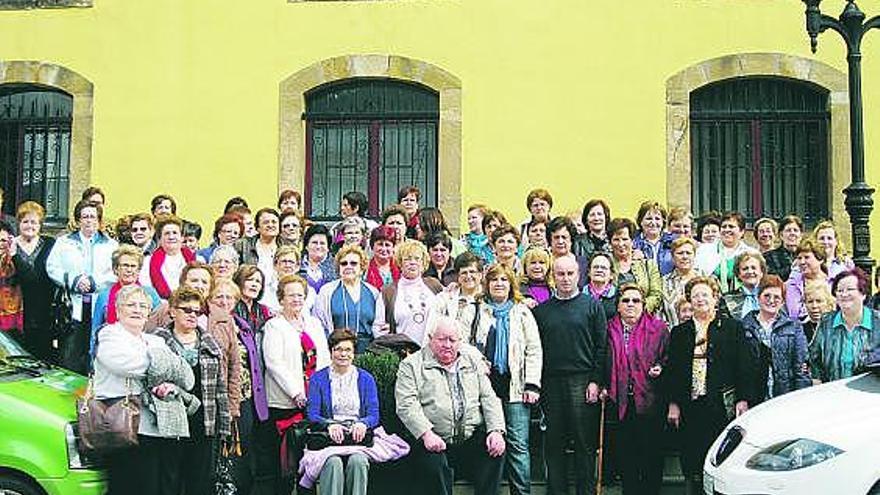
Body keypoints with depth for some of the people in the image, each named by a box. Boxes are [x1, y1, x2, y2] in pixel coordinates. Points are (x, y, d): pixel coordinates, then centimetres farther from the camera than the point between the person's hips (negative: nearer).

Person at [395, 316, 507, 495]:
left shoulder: (472, 362, 20)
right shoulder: (411, 365, 6)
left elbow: (489, 398, 15)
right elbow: (407, 405, -5)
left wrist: (496, 431, -3)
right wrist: (426, 434, -21)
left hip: (473, 439, 3)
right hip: (434, 441, -3)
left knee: (497, 450, -24)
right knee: (433, 465, -32)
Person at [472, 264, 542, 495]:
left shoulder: (522, 313, 12)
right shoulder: (478, 312, 13)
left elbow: (534, 350, 6)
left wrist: (532, 385, -2)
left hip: (515, 385, -1)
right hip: (486, 382, 1)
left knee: (518, 444, -5)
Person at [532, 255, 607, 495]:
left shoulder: (592, 306, 5)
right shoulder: (541, 310, 12)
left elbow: (602, 346, 0)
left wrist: (596, 381, -7)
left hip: (583, 382, -3)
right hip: (551, 383, 3)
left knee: (585, 443, 0)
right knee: (554, 444, 6)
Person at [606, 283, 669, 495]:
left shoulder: (658, 328, 3)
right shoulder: (609, 329, 7)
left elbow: (668, 358, 8)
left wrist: (660, 368, -11)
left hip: (650, 401, -2)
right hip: (621, 402, 2)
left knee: (652, 452, 3)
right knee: (625, 452, 8)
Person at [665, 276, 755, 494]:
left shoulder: (733, 327, 6)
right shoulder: (679, 332, 12)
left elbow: (744, 366, 2)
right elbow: (672, 370, 10)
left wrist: (743, 399, -6)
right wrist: (673, 403, 2)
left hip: (723, 405, -2)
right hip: (690, 407, 2)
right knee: (691, 459, 3)